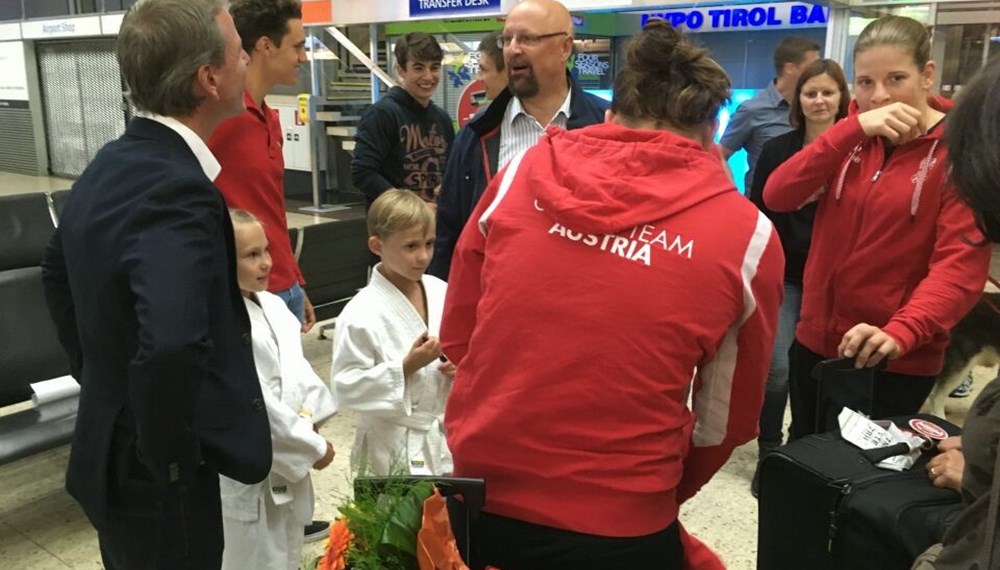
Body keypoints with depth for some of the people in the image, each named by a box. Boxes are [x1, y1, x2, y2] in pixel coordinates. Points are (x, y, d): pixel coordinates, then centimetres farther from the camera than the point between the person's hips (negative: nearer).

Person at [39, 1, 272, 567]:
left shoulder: (114, 162, 2)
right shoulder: (177, 191, -27)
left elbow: (58, 270, 19)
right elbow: (172, 344, -43)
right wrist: (171, 458, -27)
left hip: (111, 453, 9)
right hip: (158, 480, -9)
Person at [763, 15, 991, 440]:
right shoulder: (851, 138, 5)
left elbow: (961, 265, -20)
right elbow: (777, 197, -12)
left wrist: (900, 333, -37)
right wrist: (854, 129, -23)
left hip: (899, 360, -4)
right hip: (815, 342, 4)